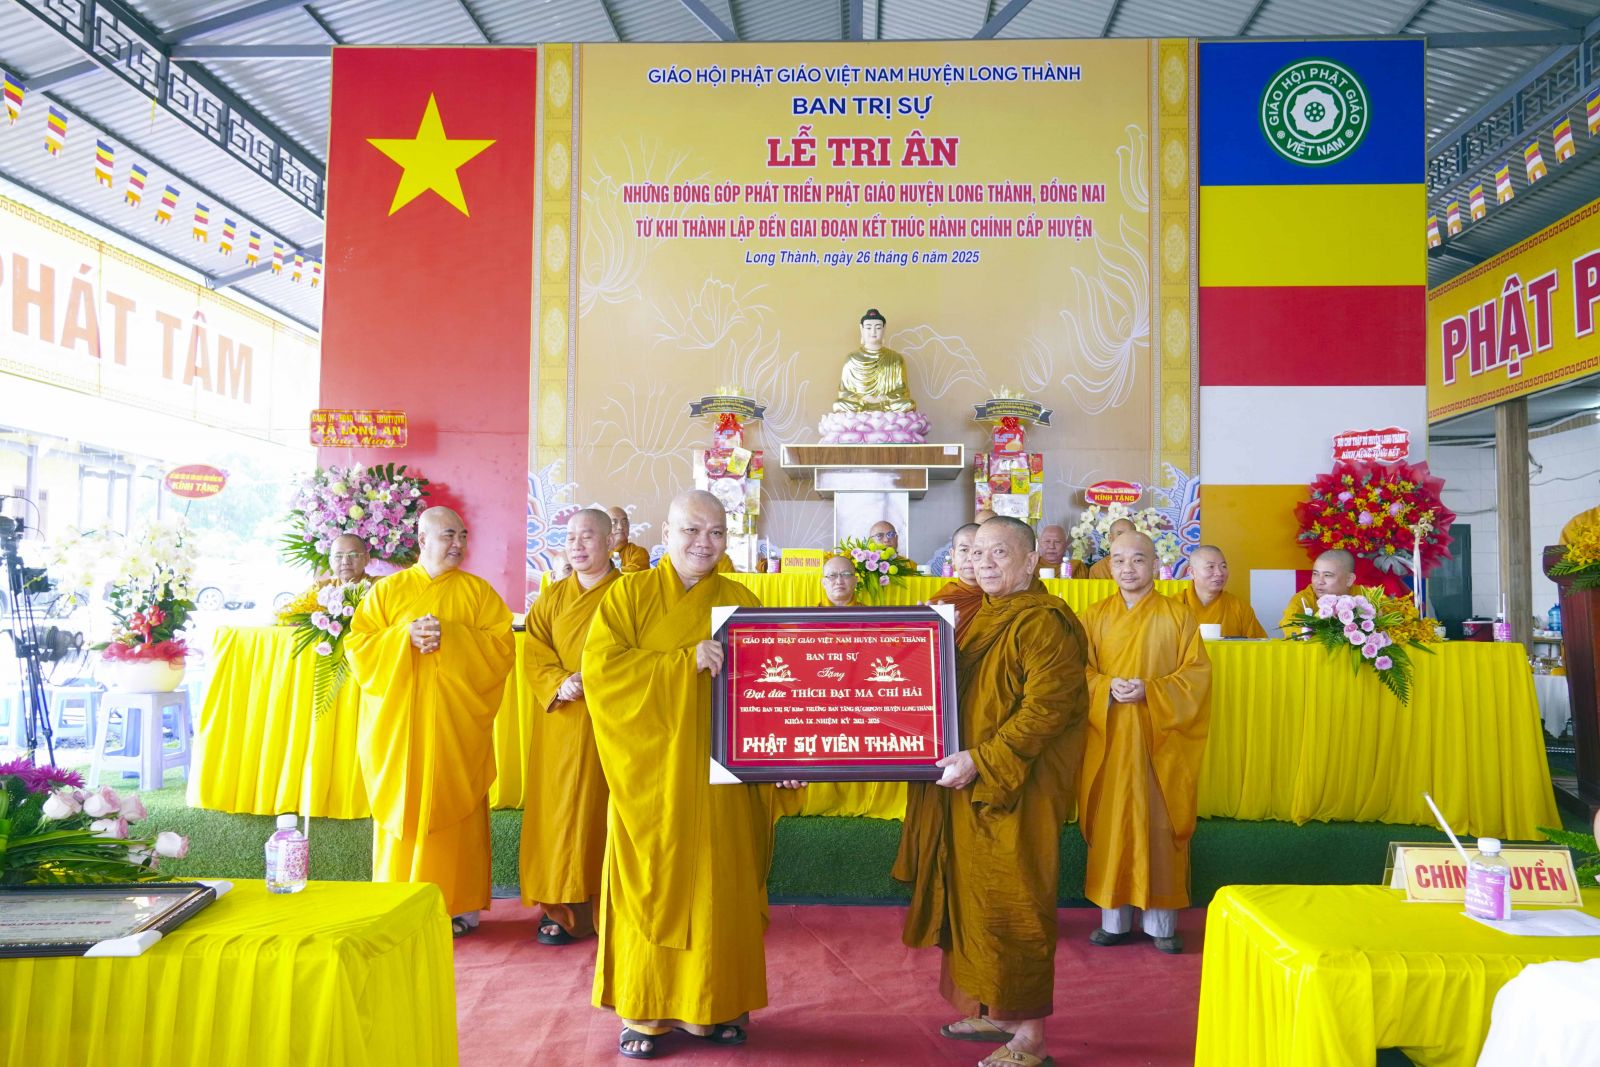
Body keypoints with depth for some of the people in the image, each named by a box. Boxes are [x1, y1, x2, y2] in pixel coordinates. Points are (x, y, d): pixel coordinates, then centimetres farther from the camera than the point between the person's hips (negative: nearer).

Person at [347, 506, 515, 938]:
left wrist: (449, 637, -17)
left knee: (454, 810, 1)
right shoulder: (388, 590, 8)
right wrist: (405, 637, -16)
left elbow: (502, 647, -5)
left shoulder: (478, 591, 5)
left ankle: (458, 905, 10)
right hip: (399, 721, 1)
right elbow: (359, 646, 0)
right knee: (402, 807, 3)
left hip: (456, 725, -1)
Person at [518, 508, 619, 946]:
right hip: (559, 724, 3)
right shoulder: (551, 599, 12)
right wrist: (561, 684, -15)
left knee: (605, 811, -1)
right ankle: (562, 908, 11)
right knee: (559, 810, 3)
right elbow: (534, 656, 4)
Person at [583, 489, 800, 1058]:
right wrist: (686, 661, -19)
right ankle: (644, 1008, 16)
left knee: (718, 887, 6)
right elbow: (600, 668, -11)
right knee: (652, 886, 3)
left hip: (721, 774, 2)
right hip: (651, 771, -2)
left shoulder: (741, 601, 7)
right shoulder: (630, 594, 0)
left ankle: (713, 1004, 20)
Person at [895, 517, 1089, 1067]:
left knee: (1013, 905, -1)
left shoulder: (1044, 623, -14)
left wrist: (982, 761, -23)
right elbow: (951, 688, 21)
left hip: (1016, 792, -8)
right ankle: (994, 1010, 30)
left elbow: (1046, 709, -21)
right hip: (967, 788, 8)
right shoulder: (978, 617, 12)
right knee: (977, 896, 15)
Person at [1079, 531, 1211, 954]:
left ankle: (1161, 922, 14)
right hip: (1109, 739, 2)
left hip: (1160, 740, -1)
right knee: (1110, 824, 5)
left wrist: (1150, 691, -17)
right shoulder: (1095, 616, 6)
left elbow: (1196, 673, -4)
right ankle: (1114, 918, 16)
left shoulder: (1178, 615, 1)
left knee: (1160, 825, 2)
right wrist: (1108, 688, -17)